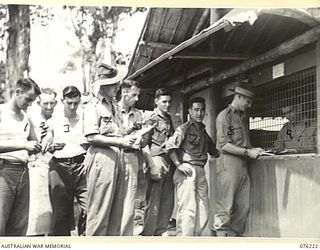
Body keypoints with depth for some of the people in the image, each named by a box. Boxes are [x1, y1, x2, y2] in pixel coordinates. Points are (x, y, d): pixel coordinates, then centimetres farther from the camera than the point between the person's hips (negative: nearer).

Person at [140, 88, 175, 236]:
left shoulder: (169, 118, 17)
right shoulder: (151, 119, -3)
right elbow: (144, 145, -9)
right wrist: (152, 166, -16)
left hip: (169, 162, 7)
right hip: (157, 160, -7)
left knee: (168, 202, 9)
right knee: (154, 202, -5)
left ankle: (159, 232, 19)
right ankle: (147, 234, 4)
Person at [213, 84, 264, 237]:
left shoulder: (243, 117, 21)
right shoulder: (224, 116, -4)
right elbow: (224, 145, -12)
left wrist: (254, 150, 4)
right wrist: (247, 152, -14)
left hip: (243, 164, 8)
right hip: (229, 163, -8)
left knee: (243, 205, 6)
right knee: (225, 205, -5)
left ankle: (235, 235, 14)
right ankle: (221, 235, 0)